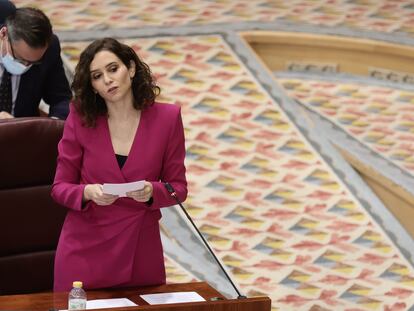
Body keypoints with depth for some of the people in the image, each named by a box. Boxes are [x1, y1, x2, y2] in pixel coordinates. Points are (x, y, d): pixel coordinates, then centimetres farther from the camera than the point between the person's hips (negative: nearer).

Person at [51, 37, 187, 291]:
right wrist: (88, 193, -21)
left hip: (141, 251, 1)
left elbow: (178, 187, 1)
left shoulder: (167, 118, -4)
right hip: (85, 249, -1)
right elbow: (60, 187, 0)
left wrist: (151, 191, -19)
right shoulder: (81, 118, -4)